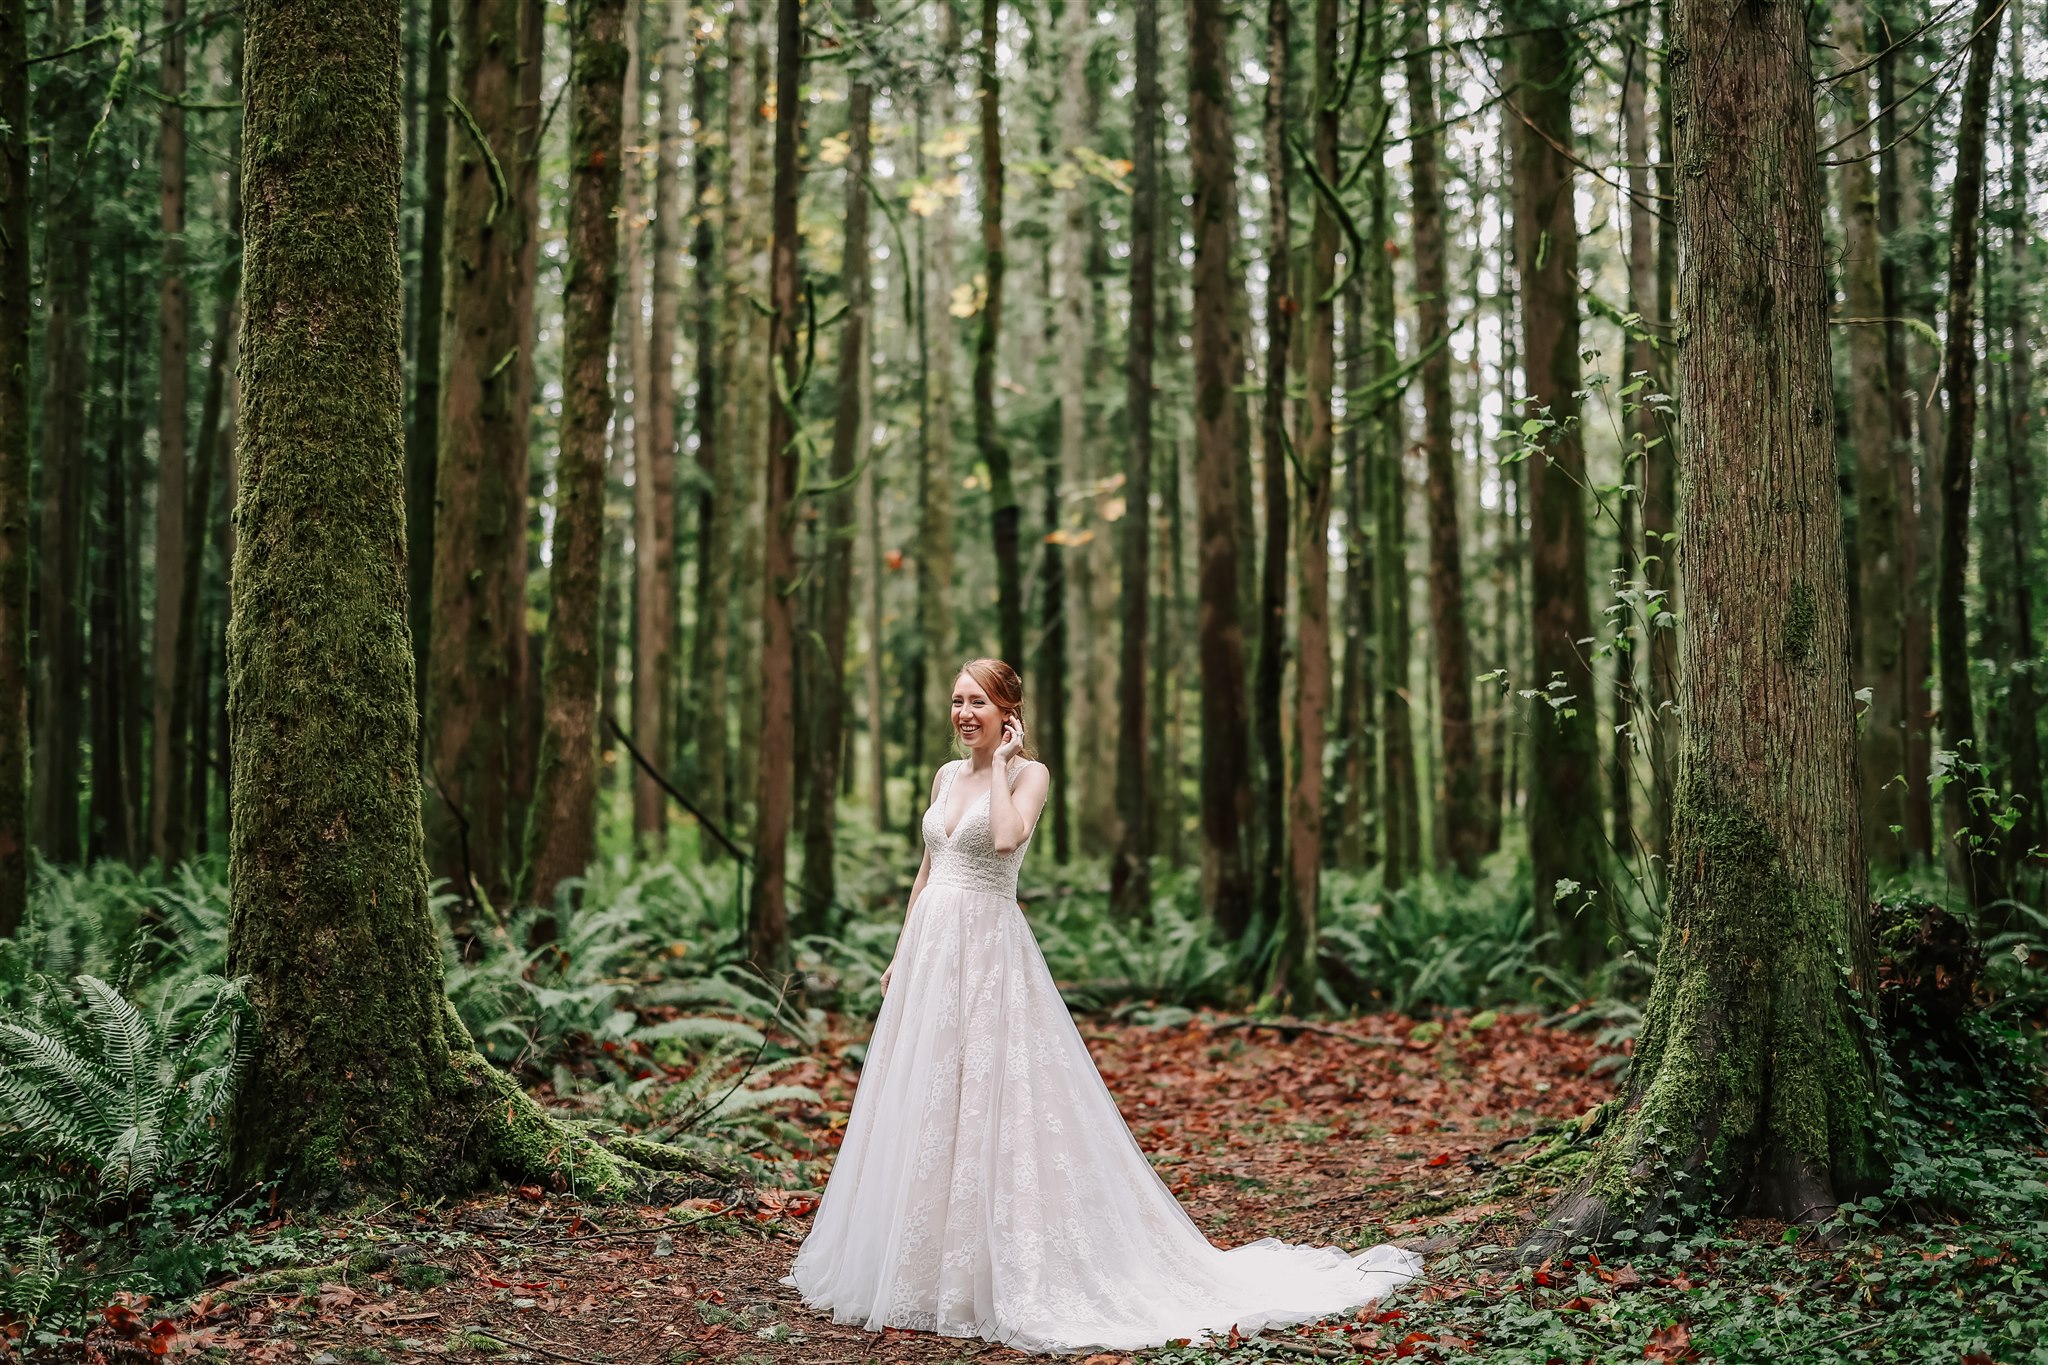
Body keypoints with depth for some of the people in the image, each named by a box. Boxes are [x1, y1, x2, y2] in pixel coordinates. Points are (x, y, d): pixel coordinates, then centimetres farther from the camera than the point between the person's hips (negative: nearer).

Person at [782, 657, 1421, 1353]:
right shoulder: (946, 775, 13)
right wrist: (899, 953, 16)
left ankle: (1012, 1272, 1)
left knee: (989, 1104, -7)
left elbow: (1007, 839, -26)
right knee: (921, 1107, 10)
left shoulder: (1028, 773, -6)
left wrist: (1001, 764, -15)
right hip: (930, 949, 7)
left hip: (990, 953, -7)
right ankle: (923, 1263, 22)